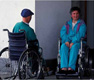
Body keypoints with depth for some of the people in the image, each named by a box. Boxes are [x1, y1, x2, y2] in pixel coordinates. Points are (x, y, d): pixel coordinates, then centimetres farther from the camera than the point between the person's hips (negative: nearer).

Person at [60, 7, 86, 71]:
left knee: (74, 47, -37)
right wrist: (66, 41, -14)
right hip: (67, 41, 3)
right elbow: (62, 33, 6)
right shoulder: (67, 24, 20)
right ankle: (64, 67, -42)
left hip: (77, 42, -3)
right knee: (63, 46, -32)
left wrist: (73, 42, -22)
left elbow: (80, 34, -8)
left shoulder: (82, 24, 8)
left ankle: (71, 67, -46)